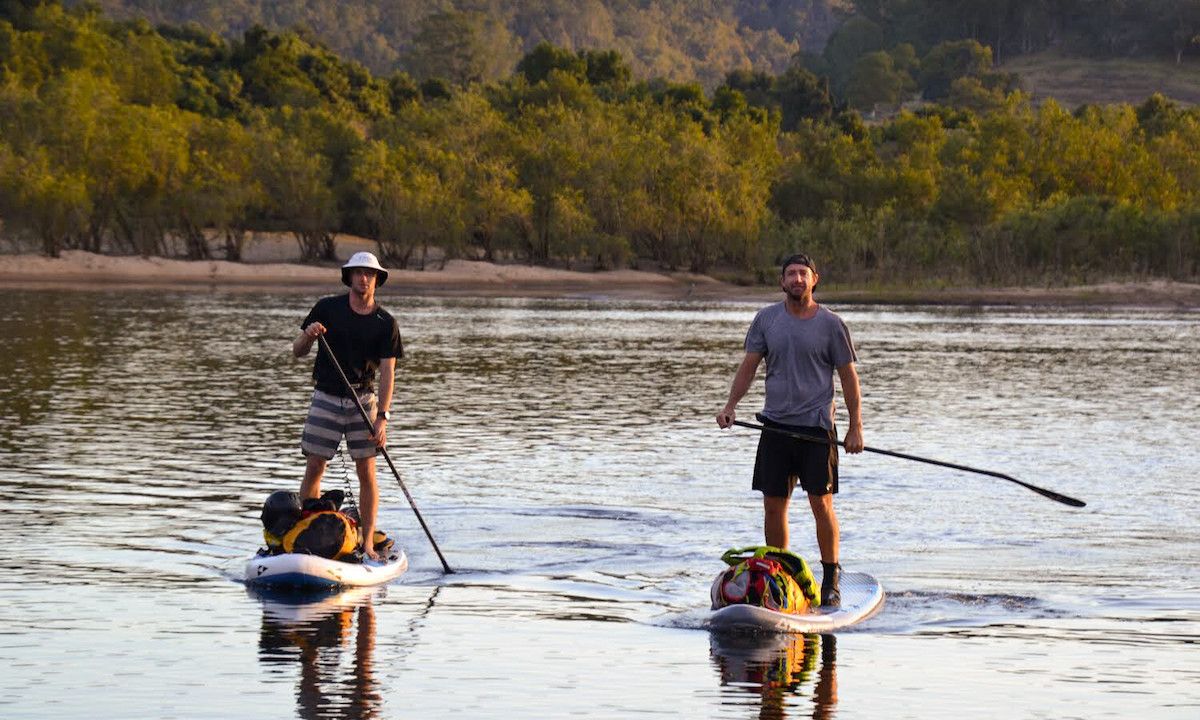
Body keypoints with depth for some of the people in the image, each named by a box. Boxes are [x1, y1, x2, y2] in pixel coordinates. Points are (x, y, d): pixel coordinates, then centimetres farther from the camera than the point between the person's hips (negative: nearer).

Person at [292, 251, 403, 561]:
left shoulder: (385, 323, -1)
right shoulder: (328, 308, 0)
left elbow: (387, 372, -6)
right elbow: (297, 351, 3)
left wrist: (381, 417, -16)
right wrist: (308, 336, -20)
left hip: (363, 399, 0)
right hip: (326, 398, 0)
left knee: (367, 471, -4)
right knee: (314, 468, -4)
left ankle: (367, 544, 1)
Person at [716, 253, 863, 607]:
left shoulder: (831, 324, -1)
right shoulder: (766, 319, 6)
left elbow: (848, 376, 2)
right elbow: (749, 364, 8)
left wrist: (856, 427, -2)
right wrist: (731, 404, -6)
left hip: (816, 427, -3)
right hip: (776, 426, 3)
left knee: (821, 504, -6)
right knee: (774, 505, 4)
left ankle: (831, 581, 5)